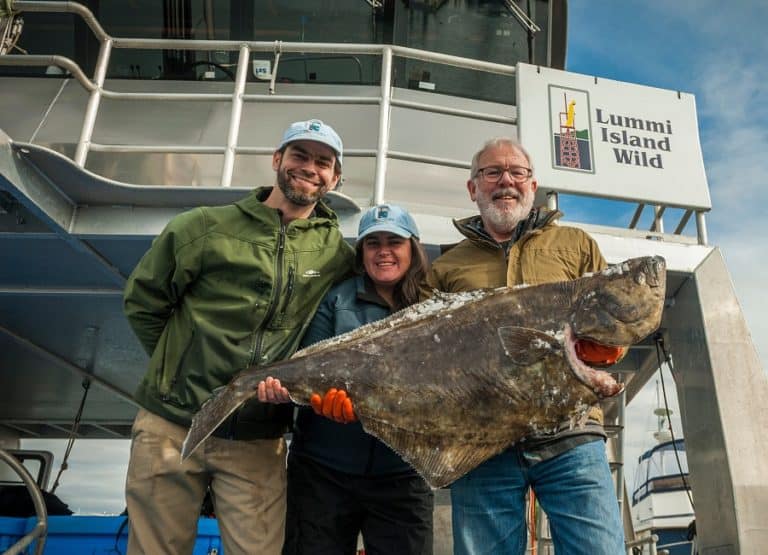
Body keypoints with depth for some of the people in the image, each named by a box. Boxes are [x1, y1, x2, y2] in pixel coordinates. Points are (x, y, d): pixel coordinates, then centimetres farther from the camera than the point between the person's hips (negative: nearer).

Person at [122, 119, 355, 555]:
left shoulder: (339, 255, 1)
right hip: (171, 427, 0)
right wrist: (178, 365, 3)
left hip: (258, 445, 1)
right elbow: (143, 299, 6)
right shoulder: (205, 227, -2)